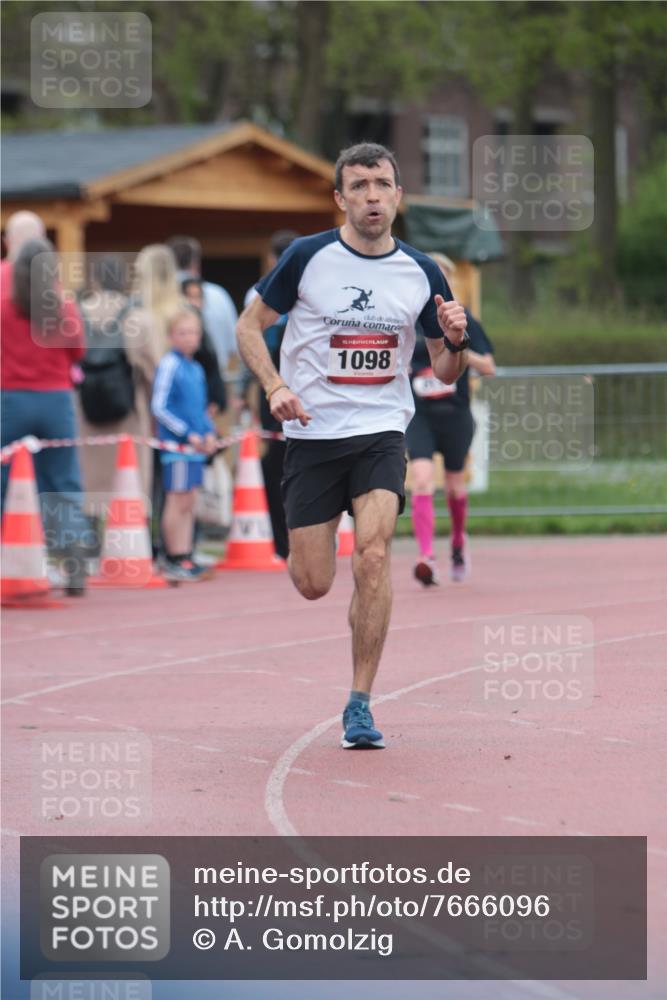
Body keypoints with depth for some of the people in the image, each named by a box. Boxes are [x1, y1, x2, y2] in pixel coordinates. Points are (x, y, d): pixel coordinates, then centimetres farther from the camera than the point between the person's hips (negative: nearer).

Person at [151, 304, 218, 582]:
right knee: (178, 501, -5)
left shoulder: (196, 368, 13)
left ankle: (183, 557, 16)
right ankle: (174, 561, 0)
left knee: (188, 504, 11)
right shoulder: (169, 365, -10)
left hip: (196, 445, 8)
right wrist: (187, 434, -15)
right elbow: (159, 407, -14)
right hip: (176, 444, -8)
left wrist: (209, 433, 4)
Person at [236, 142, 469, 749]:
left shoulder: (422, 273, 2)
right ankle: (298, 539, 40)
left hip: (382, 432, 1)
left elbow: (445, 373, 11)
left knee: (373, 556, -21)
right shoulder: (308, 258, -5)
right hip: (311, 433, 0)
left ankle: (360, 705, -11)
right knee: (313, 585, 0)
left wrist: (455, 340, -12)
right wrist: (275, 386, -11)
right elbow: (250, 325, 5)